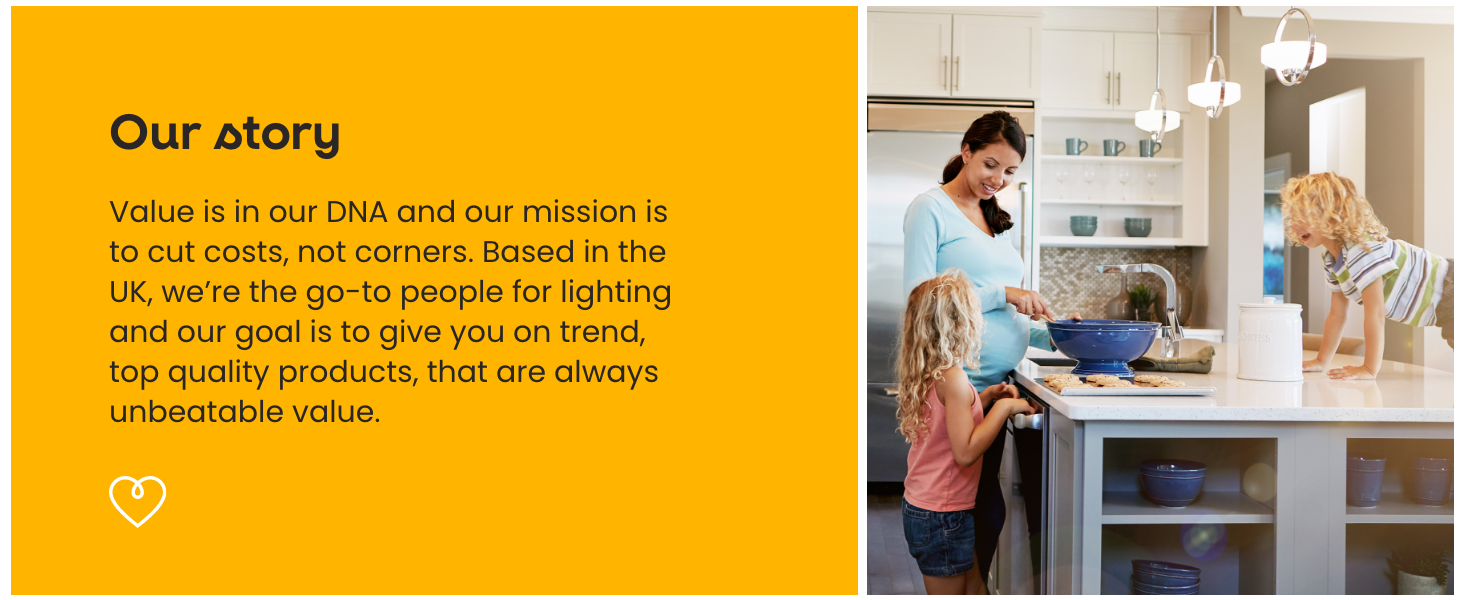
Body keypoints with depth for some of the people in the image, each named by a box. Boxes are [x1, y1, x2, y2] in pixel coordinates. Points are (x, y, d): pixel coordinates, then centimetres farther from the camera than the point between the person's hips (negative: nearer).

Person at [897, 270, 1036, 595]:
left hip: (918, 506, 9)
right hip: (942, 516, -9)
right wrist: (1003, 407, -18)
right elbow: (965, 451, -25)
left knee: (975, 589, 21)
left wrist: (984, 397, 11)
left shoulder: (928, 374, 5)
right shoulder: (953, 378, -22)